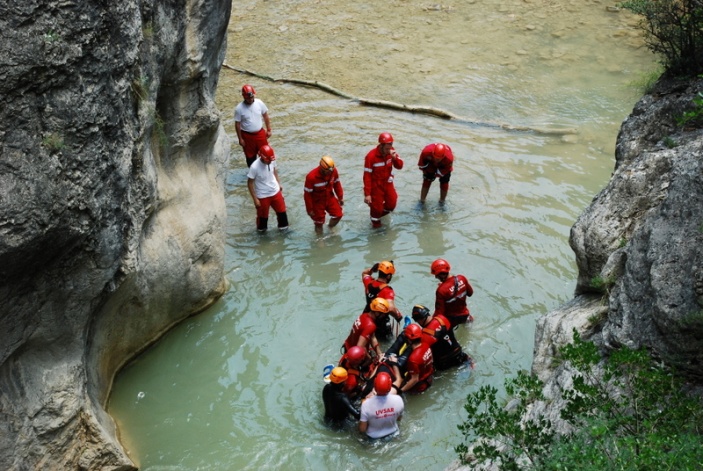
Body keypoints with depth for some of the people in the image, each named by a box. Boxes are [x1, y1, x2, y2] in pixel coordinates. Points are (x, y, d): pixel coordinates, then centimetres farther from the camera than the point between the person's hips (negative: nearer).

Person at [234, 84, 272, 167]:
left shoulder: (259, 103, -10)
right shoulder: (239, 108, -17)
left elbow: (265, 116, 3)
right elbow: (237, 124, -9)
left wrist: (268, 130, 5)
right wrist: (240, 139, -7)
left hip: (260, 133, 2)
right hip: (247, 135, -2)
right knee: (250, 156, 12)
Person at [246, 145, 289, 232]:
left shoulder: (272, 160, -16)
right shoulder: (254, 167, -30)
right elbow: (250, 183, -19)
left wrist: (279, 184, 16)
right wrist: (255, 199, -16)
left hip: (275, 192, 5)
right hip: (262, 196, -4)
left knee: (281, 210, 20)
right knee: (263, 215, 17)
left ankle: (283, 226, 46)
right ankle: (261, 229, 45)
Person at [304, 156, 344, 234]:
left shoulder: (333, 171, -20)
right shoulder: (311, 177, -32)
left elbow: (337, 184, 0)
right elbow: (307, 194, -21)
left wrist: (340, 197, 5)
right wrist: (309, 209, -15)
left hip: (330, 197, 4)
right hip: (317, 201, -4)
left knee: (338, 215, 0)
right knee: (319, 220, 7)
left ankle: (331, 227, 33)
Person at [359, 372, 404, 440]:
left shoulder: (367, 404, -33)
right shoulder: (398, 400, -27)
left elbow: (362, 429, -22)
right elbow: (399, 419, -5)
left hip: (373, 436, -1)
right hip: (393, 433, 1)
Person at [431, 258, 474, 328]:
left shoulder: (441, 290, -31)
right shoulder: (462, 278, -16)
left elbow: (439, 311, -25)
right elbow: (470, 293, 3)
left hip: (450, 319, -6)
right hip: (464, 314, 6)